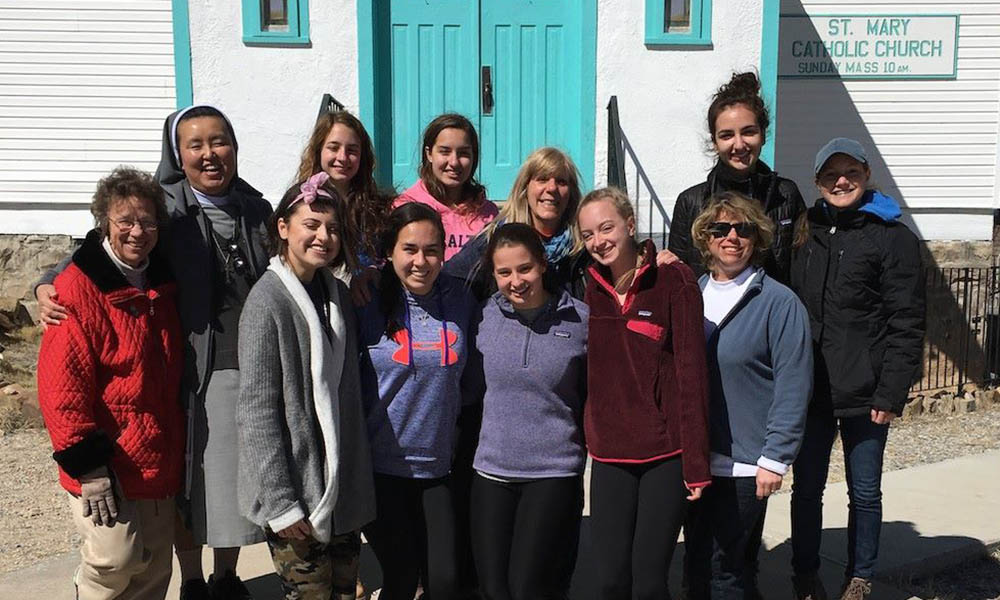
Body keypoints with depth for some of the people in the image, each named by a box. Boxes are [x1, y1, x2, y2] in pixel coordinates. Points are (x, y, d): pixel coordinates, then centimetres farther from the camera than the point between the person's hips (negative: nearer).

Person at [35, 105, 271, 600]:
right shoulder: (167, 211, -5)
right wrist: (48, 285, -22)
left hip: (250, 371, 3)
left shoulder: (256, 210, 5)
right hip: (192, 374, -3)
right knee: (188, 484, 10)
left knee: (237, 482, 15)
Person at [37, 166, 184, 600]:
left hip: (161, 464, 7)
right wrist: (89, 466, -19)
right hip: (108, 472, -7)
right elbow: (61, 388, -18)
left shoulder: (162, 283, 8)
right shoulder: (79, 288, -16)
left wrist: (176, 456, 19)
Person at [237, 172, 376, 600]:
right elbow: (256, 411, -15)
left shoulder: (337, 294, 8)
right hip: (296, 493, -7)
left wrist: (359, 479, 11)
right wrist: (279, 505, -17)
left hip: (344, 490, 7)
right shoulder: (269, 300, -13)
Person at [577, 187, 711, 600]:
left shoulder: (673, 281, -9)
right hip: (609, 456, 4)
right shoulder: (588, 286, 4)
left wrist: (696, 462, -12)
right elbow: (584, 371, 10)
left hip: (665, 454, -3)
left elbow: (691, 372, -10)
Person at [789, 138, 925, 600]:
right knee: (806, 488, 12)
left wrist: (891, 393, -13)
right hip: (808, 388, 3)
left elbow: (906, 323, -8)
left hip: (863, 393, -3)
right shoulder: (806, 232, 9)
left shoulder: (893, 237, -4)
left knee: (864, 492, 11)